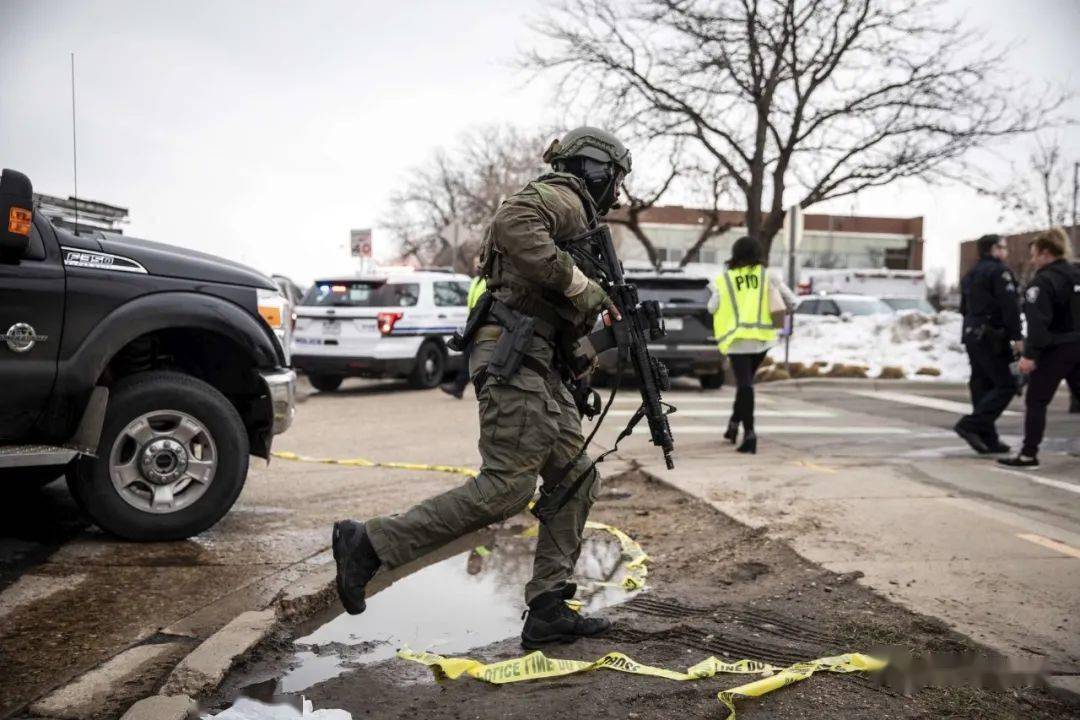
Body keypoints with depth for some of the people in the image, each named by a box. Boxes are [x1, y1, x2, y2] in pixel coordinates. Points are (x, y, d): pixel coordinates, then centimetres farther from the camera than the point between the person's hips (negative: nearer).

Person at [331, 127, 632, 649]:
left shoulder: (574, 216, 29)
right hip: (513, 355, -11)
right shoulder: (560, 196, -3)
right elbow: (512, 223, -27)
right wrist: (578, 284, -24)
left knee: (575, 480, 6)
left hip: (540, 365, 11)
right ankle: (369, 545, -11)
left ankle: (547, 611, 7)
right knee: (507, 487, -16)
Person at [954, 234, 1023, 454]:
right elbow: (1009, 306, -17)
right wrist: (1017, 337, -17)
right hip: (990, 337, -9)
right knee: (1005, 385, -6)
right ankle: (970, 425, -17)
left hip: (971, 335, 9)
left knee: (982, 386, 10)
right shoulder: (999, 271, -9)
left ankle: (988, 440, 11)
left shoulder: (970, 275, 19)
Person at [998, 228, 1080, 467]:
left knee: (1035, 401, -1)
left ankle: (1029, 455, -3)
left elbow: (1038, 322, -21)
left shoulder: (1043, 281, -12)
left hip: (1057, 349, -8)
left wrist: (1030, 354, -24)